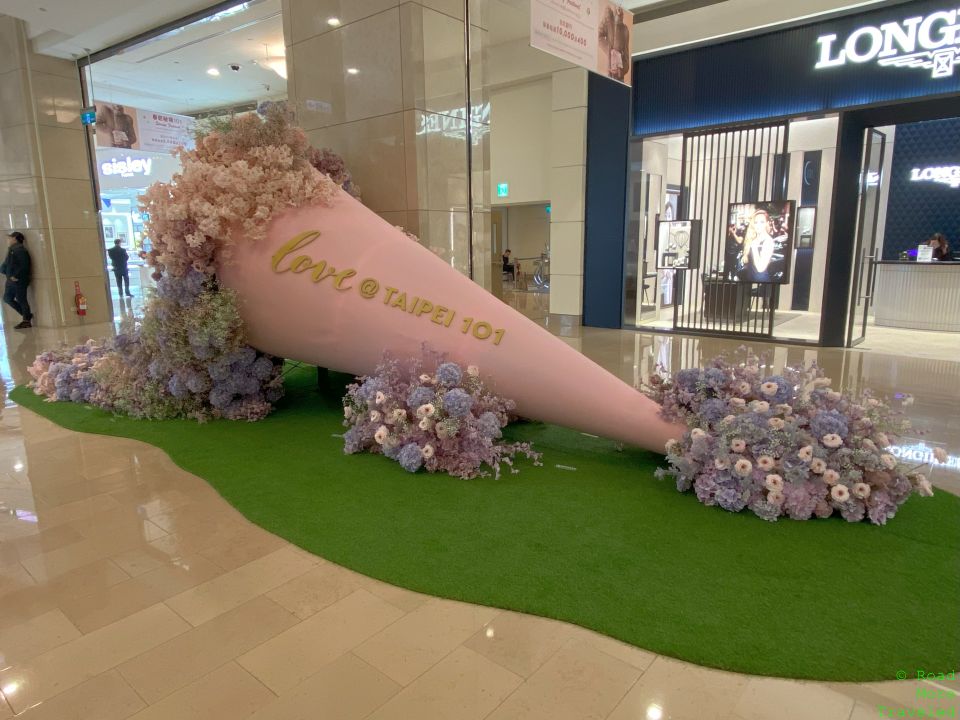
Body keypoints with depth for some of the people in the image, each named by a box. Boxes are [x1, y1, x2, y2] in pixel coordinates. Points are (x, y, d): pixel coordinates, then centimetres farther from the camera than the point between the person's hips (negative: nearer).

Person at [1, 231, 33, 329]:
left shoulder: (20, 249, -13)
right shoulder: (12, 249, 17)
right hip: (11, 280, 10)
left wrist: (16, 276, -22)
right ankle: (27, 315, 18)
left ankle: (26, 321, 5)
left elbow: (24, 265, -21)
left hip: (19, 280, -10)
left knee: (22, 300, -3)